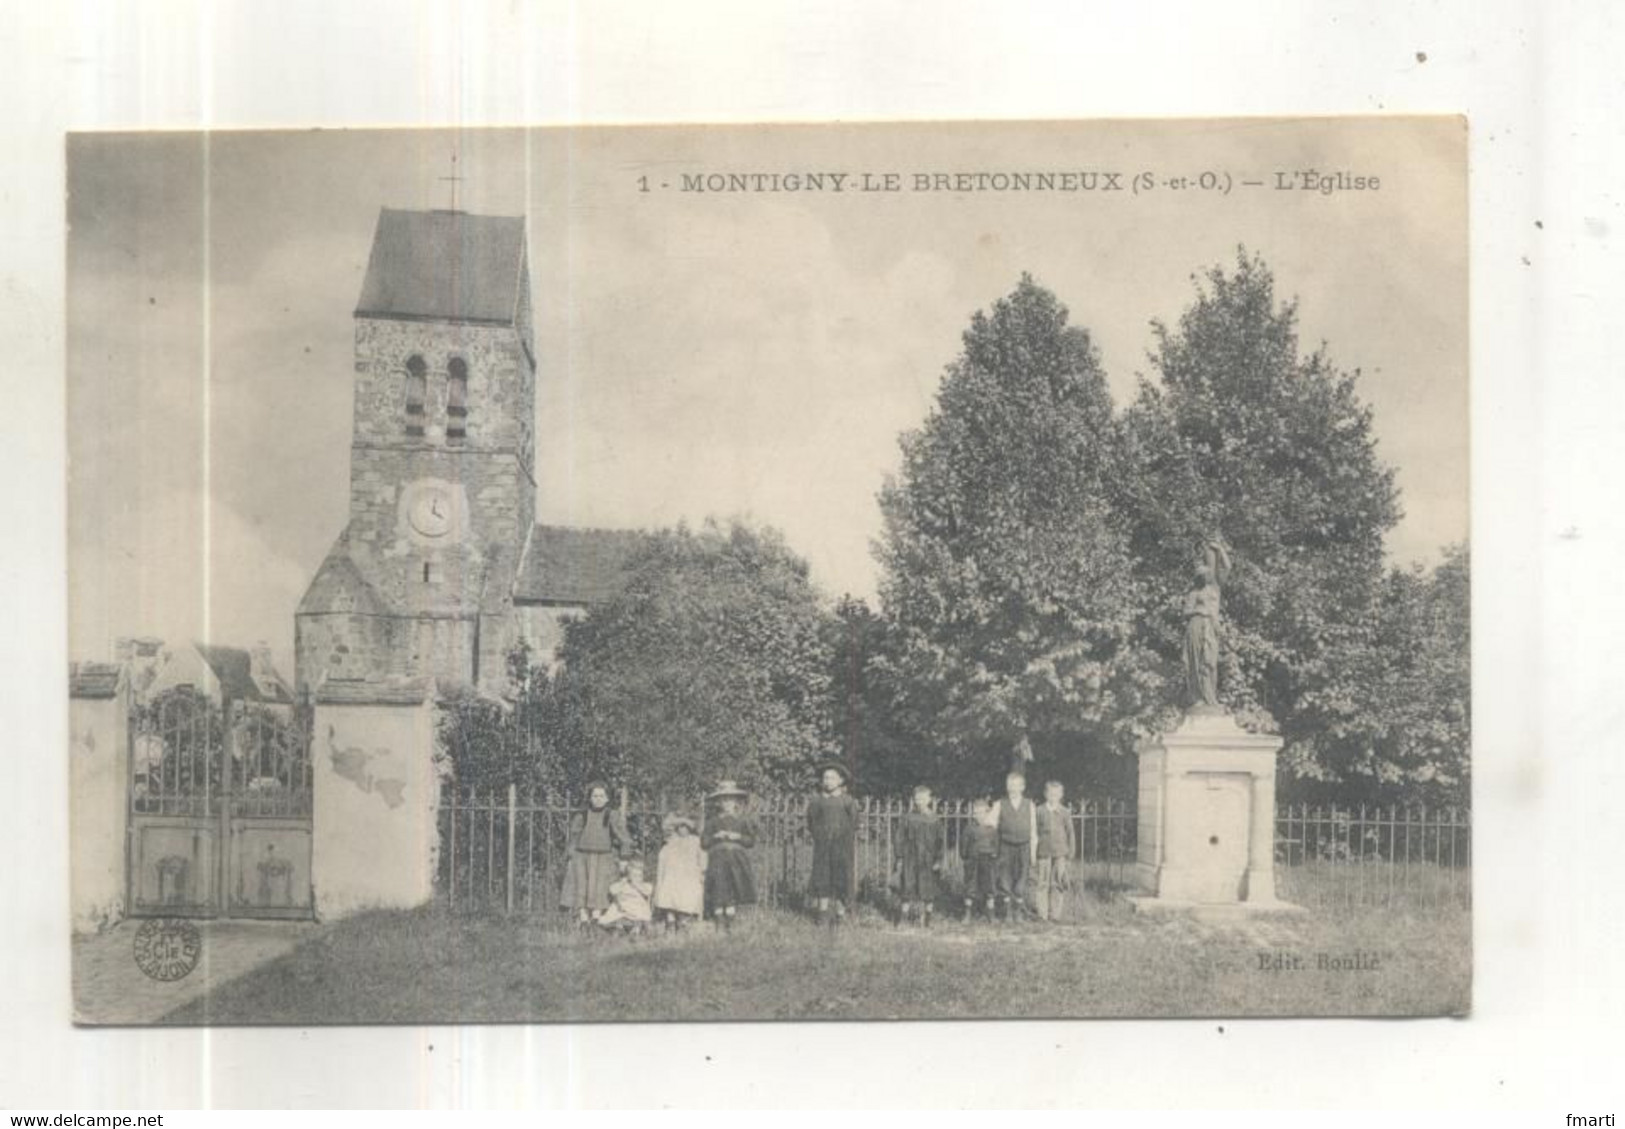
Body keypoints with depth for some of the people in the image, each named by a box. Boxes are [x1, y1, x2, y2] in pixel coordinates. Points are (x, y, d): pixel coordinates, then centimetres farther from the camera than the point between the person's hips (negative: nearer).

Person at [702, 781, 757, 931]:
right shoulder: (712, 822, 11)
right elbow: (704, 842, 6)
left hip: (736, 861, 1)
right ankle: (719, 924, -8)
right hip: (717, 860, -1)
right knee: (719, 892, -10)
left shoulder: (742, 821, 13)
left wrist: (738, 837, -8)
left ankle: (730, 923, 0)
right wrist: (716, 837, -10)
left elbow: (752, 841, 7)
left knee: (734, 893, -5)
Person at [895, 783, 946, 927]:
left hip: (928, 861, 1)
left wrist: (938, 860, -2)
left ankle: (926, 921, 11)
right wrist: (900, 858, -1)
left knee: (928, 892, 3)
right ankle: (902, 919, 1)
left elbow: (941, 842, 5)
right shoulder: (909, 818, 3)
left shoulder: (934, 820, 4)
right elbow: (901, 838, 5)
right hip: (910, 860, -1)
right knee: (908, 889, -4)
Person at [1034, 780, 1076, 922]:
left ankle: (1055, 914, 3)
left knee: (1058, 883, -3)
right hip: (1044, 851, 0)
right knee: (1043, 883, -2)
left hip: (1061, 852, 0)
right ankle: (1043, 914, 3)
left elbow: (1070, 833, 9)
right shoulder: (1040, 811, 4)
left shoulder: (1065, 813, 5)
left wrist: (1071, 852, 5)